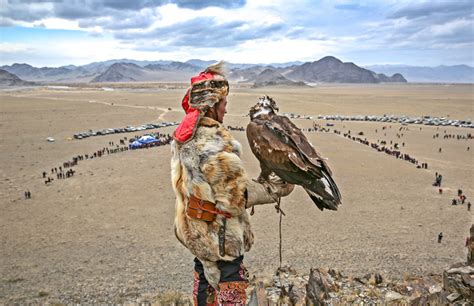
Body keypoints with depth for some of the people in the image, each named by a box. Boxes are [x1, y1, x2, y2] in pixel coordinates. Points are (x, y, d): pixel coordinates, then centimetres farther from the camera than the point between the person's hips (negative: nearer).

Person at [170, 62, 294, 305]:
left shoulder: (182, 135, 1)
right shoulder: (215, 141, -26)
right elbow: (237, 195, -24)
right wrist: (277, 189, -13)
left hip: (193, 228, 9)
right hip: (219, 234, -9)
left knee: (204, 278, 26)